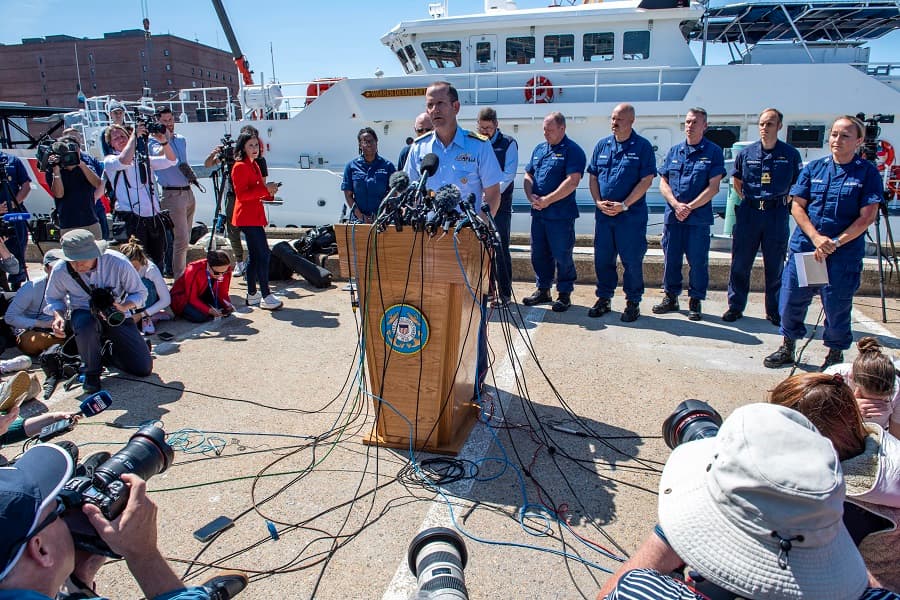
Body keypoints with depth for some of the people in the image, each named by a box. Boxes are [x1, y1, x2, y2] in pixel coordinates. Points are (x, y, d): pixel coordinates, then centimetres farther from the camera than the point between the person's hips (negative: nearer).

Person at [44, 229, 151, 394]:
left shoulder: (117, 262, -23)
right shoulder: (60, 270, -17)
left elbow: (140, 293, -12)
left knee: (144, 369, -9)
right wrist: (58, 315, -18)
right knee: (85, 325, -42)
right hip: (84, 314, 0)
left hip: (117, 317, 0)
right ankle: (91, 372, -11)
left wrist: (124, 307, -32)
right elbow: (53, 299, 3)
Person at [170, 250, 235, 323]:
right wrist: (209, 310, -41)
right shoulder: (194, 271, -31)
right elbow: (192, 298, -27)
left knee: (227, 309, -18)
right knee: (200, 316, -31)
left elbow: (223, 292, -7)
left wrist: (228, 304, -29)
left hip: (204, 297, 5)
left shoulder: (226, 270, -18)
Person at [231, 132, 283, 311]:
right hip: (247, 217, -10)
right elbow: (241, 194, -19)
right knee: (263, 254, -12)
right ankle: (266, 297, -9)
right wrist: (265, 188, -21)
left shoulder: (254, 165, 18)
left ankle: (252, 295, 20)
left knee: (254, 256, 12)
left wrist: (269, 191, 5)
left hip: (254, 216, 10)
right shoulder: (240, 166, -11)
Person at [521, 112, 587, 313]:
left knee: (562, 255, 1)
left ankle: (564, 294, 13)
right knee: (539, 253, 13)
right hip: (538, 213, 7)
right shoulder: (539, 149, 15)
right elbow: (528, 175, 16)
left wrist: (547, 200, -18)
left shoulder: (573, 151, -6)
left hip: (561, 215, -7)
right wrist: (531, 196, -3)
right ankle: (543, 290, 26)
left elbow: (572, 182, -17)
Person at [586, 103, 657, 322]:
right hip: (603, 214, 4)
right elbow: (592, 177, 11)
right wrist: (598, 201, -4)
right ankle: (604, 299, 22)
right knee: (602, 259, 9)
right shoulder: (602, 145, 11)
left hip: (631, 216, -4)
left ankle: (633, 302, 14)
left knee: (632, 260, 2)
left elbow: (646, 180, -8)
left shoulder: (643, 146, -2)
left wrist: (624, 205, -15)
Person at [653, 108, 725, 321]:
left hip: (699, 217, -3)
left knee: (698, 261, 1)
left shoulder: (713, 152, 1)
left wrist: (689, 207, -13)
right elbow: (663, 183, 7)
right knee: (670, 258, 8)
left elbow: (713, 187, -6)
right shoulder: (674, 151, 12)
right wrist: (676, 205, -9)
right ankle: (671, 297, 22)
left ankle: (695, 302, 13)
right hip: (672, 215, 3)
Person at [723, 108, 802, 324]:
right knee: (740, 263, 4)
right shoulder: (746, 153, 5)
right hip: (748, 213, 1)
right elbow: (736, 180, 18)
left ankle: (774, 311, 16)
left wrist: (785, 201, 4)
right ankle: (735, 306, 14)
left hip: (777, 214, -1)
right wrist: (747, 200, 12)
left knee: (775, 266, 6)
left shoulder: (790, 154, 1)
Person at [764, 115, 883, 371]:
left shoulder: (868, 173, -2)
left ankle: (835, 355, 25)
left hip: (844, 255, -3)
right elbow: (797, 206, 3)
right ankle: (788, 348, 27)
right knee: (791, 301, 7)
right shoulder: (814, 168, 6)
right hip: (803, 247, 3)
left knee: (837, 308, 3)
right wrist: (816, 238, -10)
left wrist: (834, 243, -14)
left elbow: (867, 217, -6)